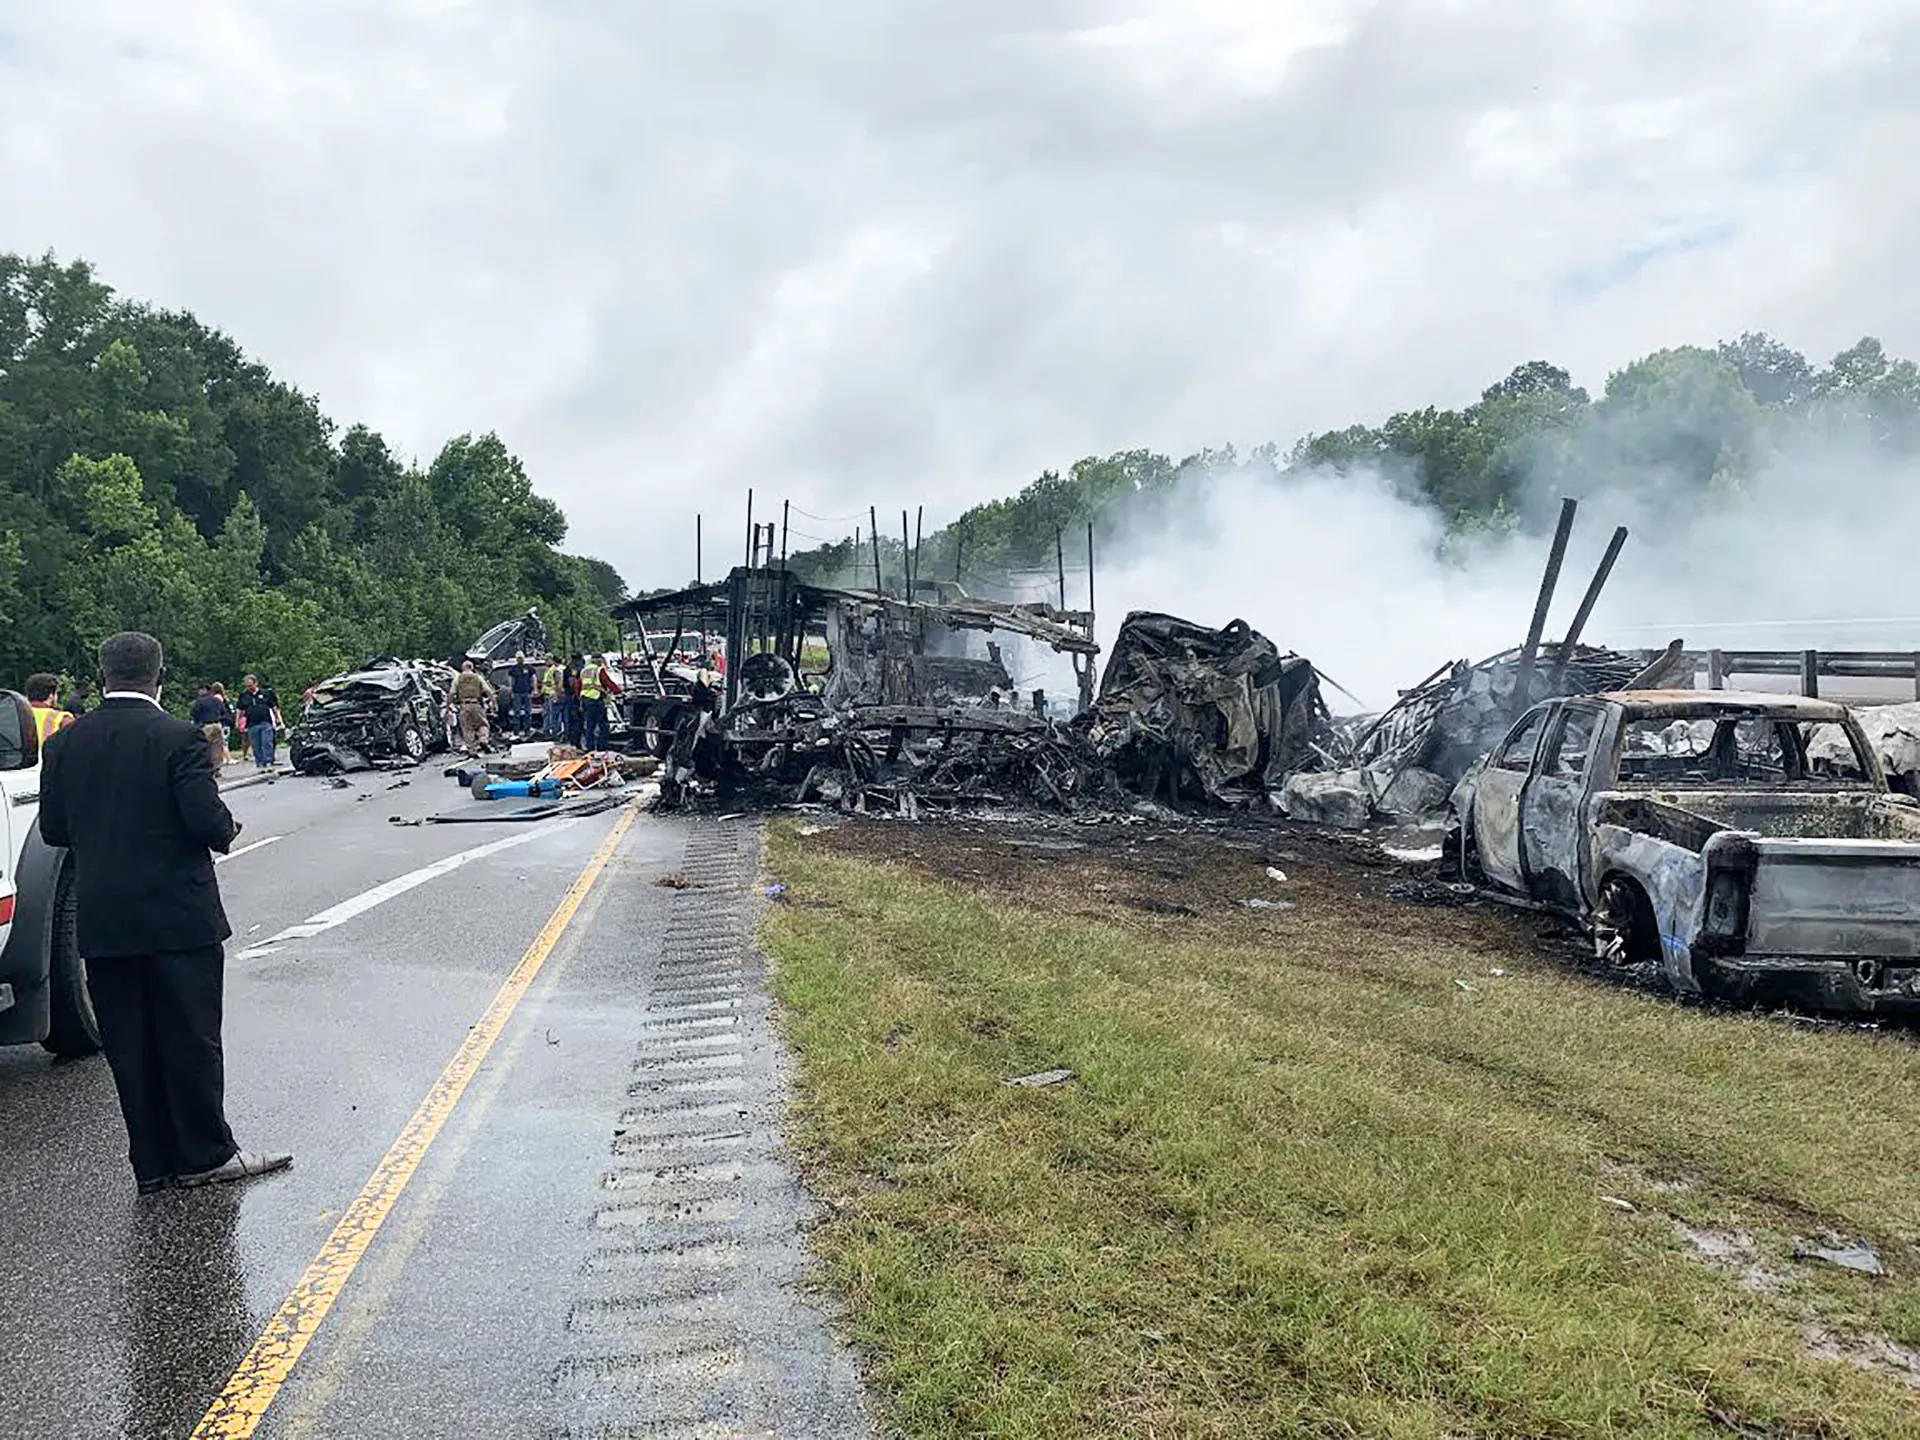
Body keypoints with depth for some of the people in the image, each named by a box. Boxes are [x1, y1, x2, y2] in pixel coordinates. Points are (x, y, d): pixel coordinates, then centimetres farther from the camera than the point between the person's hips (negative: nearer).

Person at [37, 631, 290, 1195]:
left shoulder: (66, 743, 3)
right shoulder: (179, 738, -13)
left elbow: (52, 827, 7)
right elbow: (207, 820, -17)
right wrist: (227, 831, 3)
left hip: (102, 921, 5)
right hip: (178, 916, -4)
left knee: (129, 1046, 11)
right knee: (191, 1039, 5)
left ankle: (154, 1163, 18)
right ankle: (205, 1155, 13)